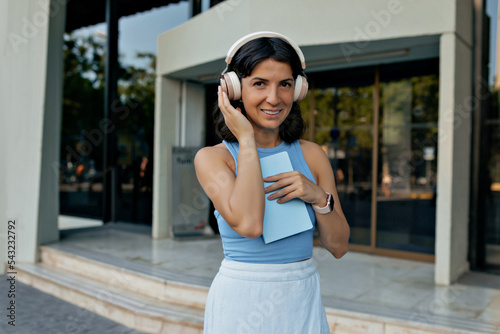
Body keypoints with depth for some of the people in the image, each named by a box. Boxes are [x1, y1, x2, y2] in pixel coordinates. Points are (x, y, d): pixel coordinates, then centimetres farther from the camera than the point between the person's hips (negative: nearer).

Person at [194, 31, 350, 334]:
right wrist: (246, 140, -19)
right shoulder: (212, 158, -9)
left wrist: (318, 197, -15)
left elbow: (339, 246, 2)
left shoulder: (312, 155, 0)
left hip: (304, 301, 3)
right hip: (240, 302, -3)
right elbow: (249, 224, -26)